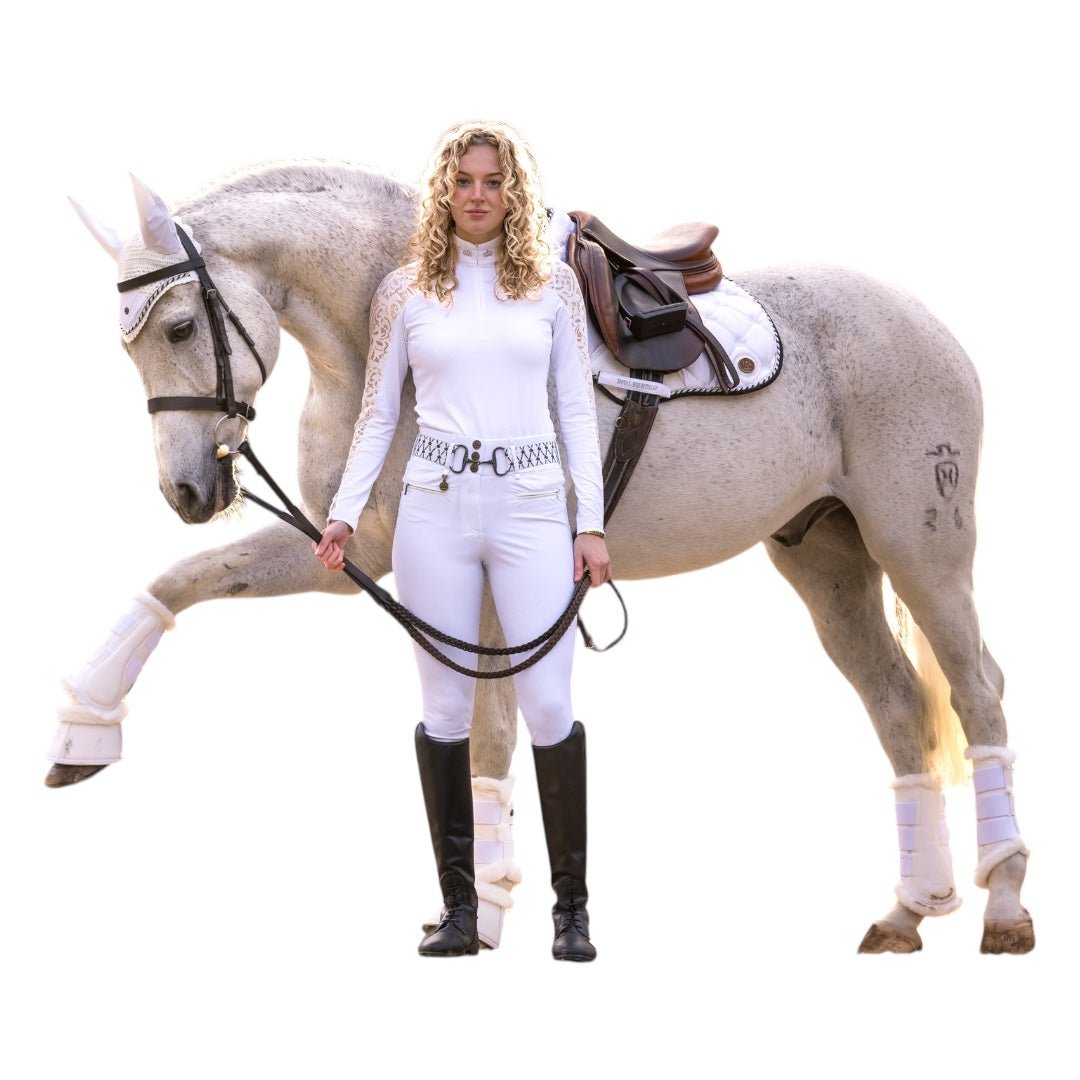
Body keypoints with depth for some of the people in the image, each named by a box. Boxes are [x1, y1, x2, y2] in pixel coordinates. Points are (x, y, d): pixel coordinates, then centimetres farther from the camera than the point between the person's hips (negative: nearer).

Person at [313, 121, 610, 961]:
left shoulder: (553, 284, 7)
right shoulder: (405, 292, 7)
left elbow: (578, 408, 6)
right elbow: (378, 413, 9)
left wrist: (592, 523, -1)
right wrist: (344, 514, -2)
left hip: (530, 506, -1)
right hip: (435, 509, 1)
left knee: (548, 704, -5)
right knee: (446, 707, 3)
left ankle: (572, 906, 4)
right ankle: (459, 906, 10)